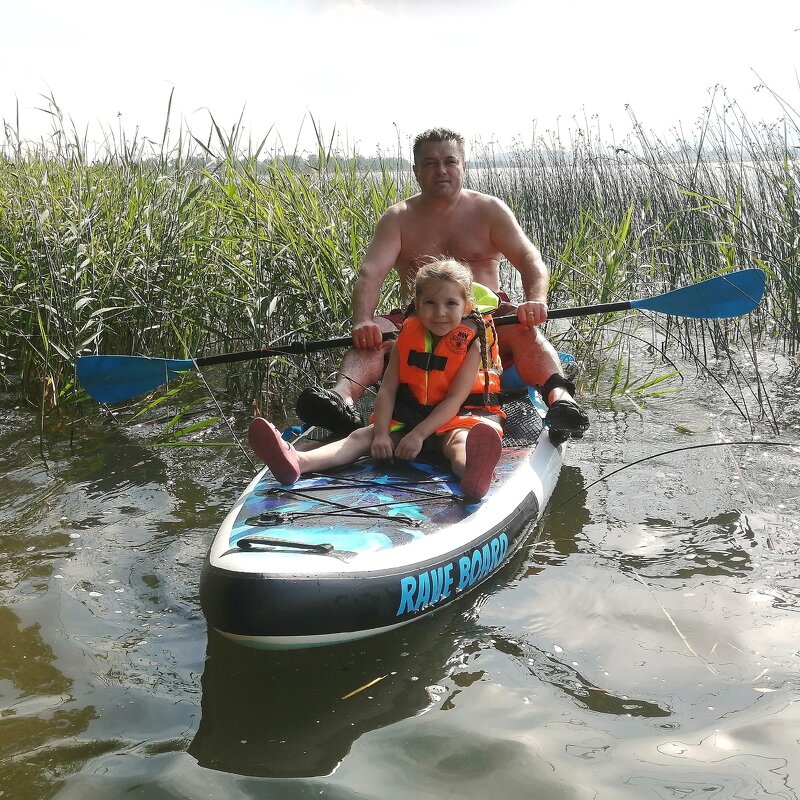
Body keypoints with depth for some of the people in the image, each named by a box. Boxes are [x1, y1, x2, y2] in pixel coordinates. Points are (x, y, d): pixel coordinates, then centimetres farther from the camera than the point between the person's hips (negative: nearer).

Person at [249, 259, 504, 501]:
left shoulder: (471, 345, -8)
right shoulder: (407, 339, 2)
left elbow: (455, 399, -15)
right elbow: (387, 390, -2)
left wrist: (419, 434, -23)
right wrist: (381, 433, -17)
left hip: (455, 418, -5)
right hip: (409, 415, 5)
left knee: (460, 440, -38)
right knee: (363, 435, -17)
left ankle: (473, 472, -77)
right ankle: (298, 462, -41)